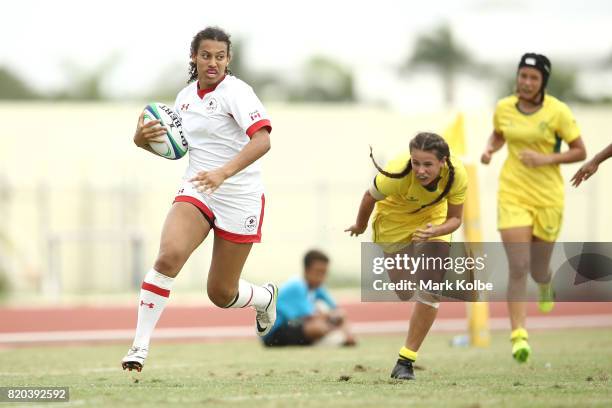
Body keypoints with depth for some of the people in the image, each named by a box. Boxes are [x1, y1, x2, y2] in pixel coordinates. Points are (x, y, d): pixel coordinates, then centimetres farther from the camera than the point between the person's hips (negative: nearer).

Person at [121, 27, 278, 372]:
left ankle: (265, 297, 42)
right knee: (169, 255, -25)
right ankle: (140, 347, -23)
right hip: (196, 191, 4)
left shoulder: (236, 91, -13)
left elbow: (262, 140, -27)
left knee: (221, 294, 5)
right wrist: (143, 138, -3)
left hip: (239, 198, -4)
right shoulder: (186, 96, 7)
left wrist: (223, 172, -41)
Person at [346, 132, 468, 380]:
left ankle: (405, 361, -6)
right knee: (406, 294, 8)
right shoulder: (397, 175, -38)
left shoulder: (457, 176, -32)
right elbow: (370, 197, -16)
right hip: (394, 221, -1)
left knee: (431, 290, -15)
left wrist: (434, 232, -37)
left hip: (433, 219, 1)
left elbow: (455, 218, -16)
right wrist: (360, 226, 3)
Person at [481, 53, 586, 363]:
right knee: (518, 268, -12)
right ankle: (518, 336, -11)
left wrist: (546, 159, -18)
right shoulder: (503, 107, 1)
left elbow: (580, 152, -4)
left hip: (547, 196, -1)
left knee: (538, 270, 11)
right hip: (512, 194, 1)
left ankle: (547, 285, 51)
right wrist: (489, 149, 0)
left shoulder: (557, 111, -9)